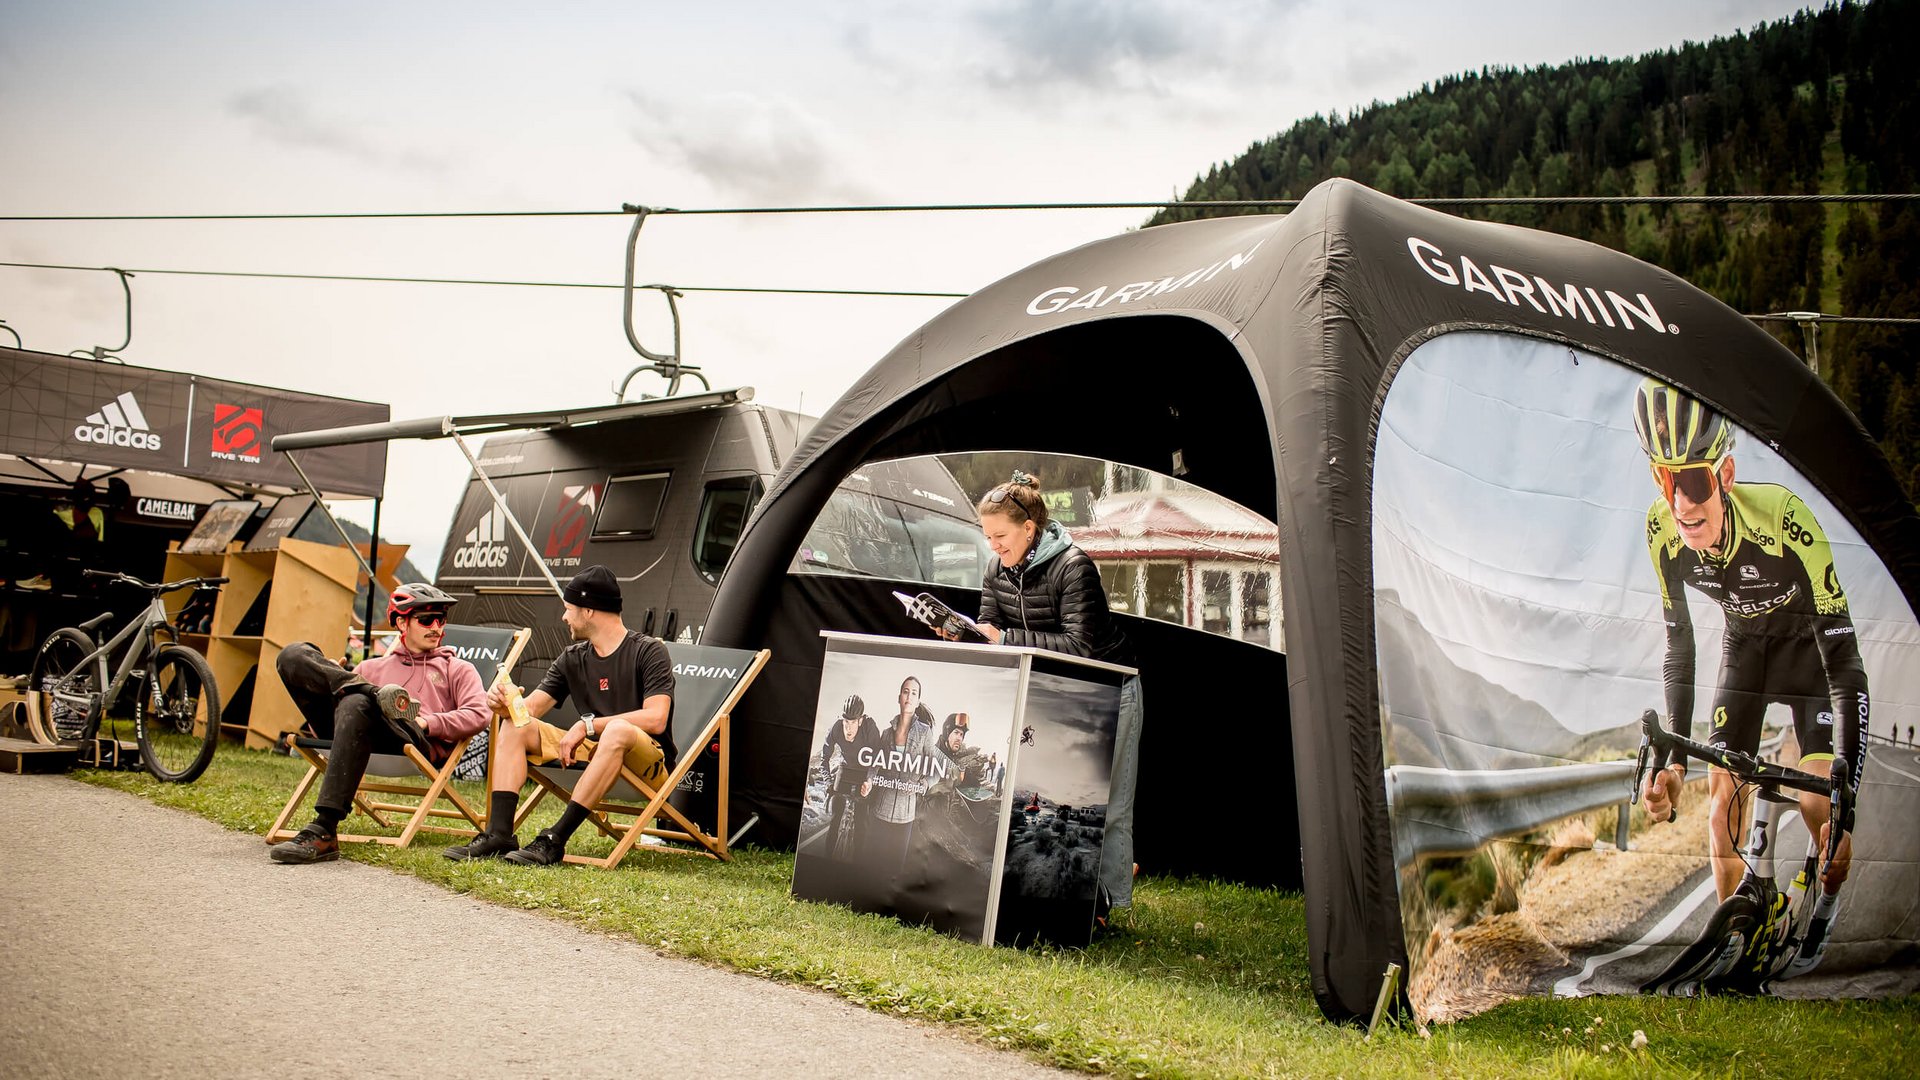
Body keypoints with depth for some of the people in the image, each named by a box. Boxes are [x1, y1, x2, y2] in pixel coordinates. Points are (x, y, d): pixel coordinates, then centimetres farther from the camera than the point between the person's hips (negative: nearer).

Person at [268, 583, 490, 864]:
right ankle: (377, 696, -25)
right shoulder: (373, 667, 36)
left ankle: (324, 832, -47)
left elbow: (478, 715, 8)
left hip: (417, 743, -3)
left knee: (356, 705, -41)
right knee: (294, 655, -8)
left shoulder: (457, 669, 27)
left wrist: (427, 723, -5)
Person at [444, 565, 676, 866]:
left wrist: (588, 725, -21)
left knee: (617, 729, -39)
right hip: (593, 752, 7)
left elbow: (656, 719, -21)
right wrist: (506, 704, -17)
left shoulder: (648, 651, -8)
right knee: (515, 727, -5)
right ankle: (499, 835, -20)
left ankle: (555, 840, -37)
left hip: (650, 762, -7)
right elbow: (530, 708, 6)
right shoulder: (572, 658, 12)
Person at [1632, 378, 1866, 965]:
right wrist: (1669, 755, -20)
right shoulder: (1662, 531, -26)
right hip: (1744, 642, 4)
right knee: (1721, 788, -4)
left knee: (1817, 801, -12)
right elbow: (1678, 646, -13)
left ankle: (1832, 890, 20)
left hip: (1808, 642, -3)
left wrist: (1846, 790, -40)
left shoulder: (1783, 518, -40)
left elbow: (1843, 656, -36)